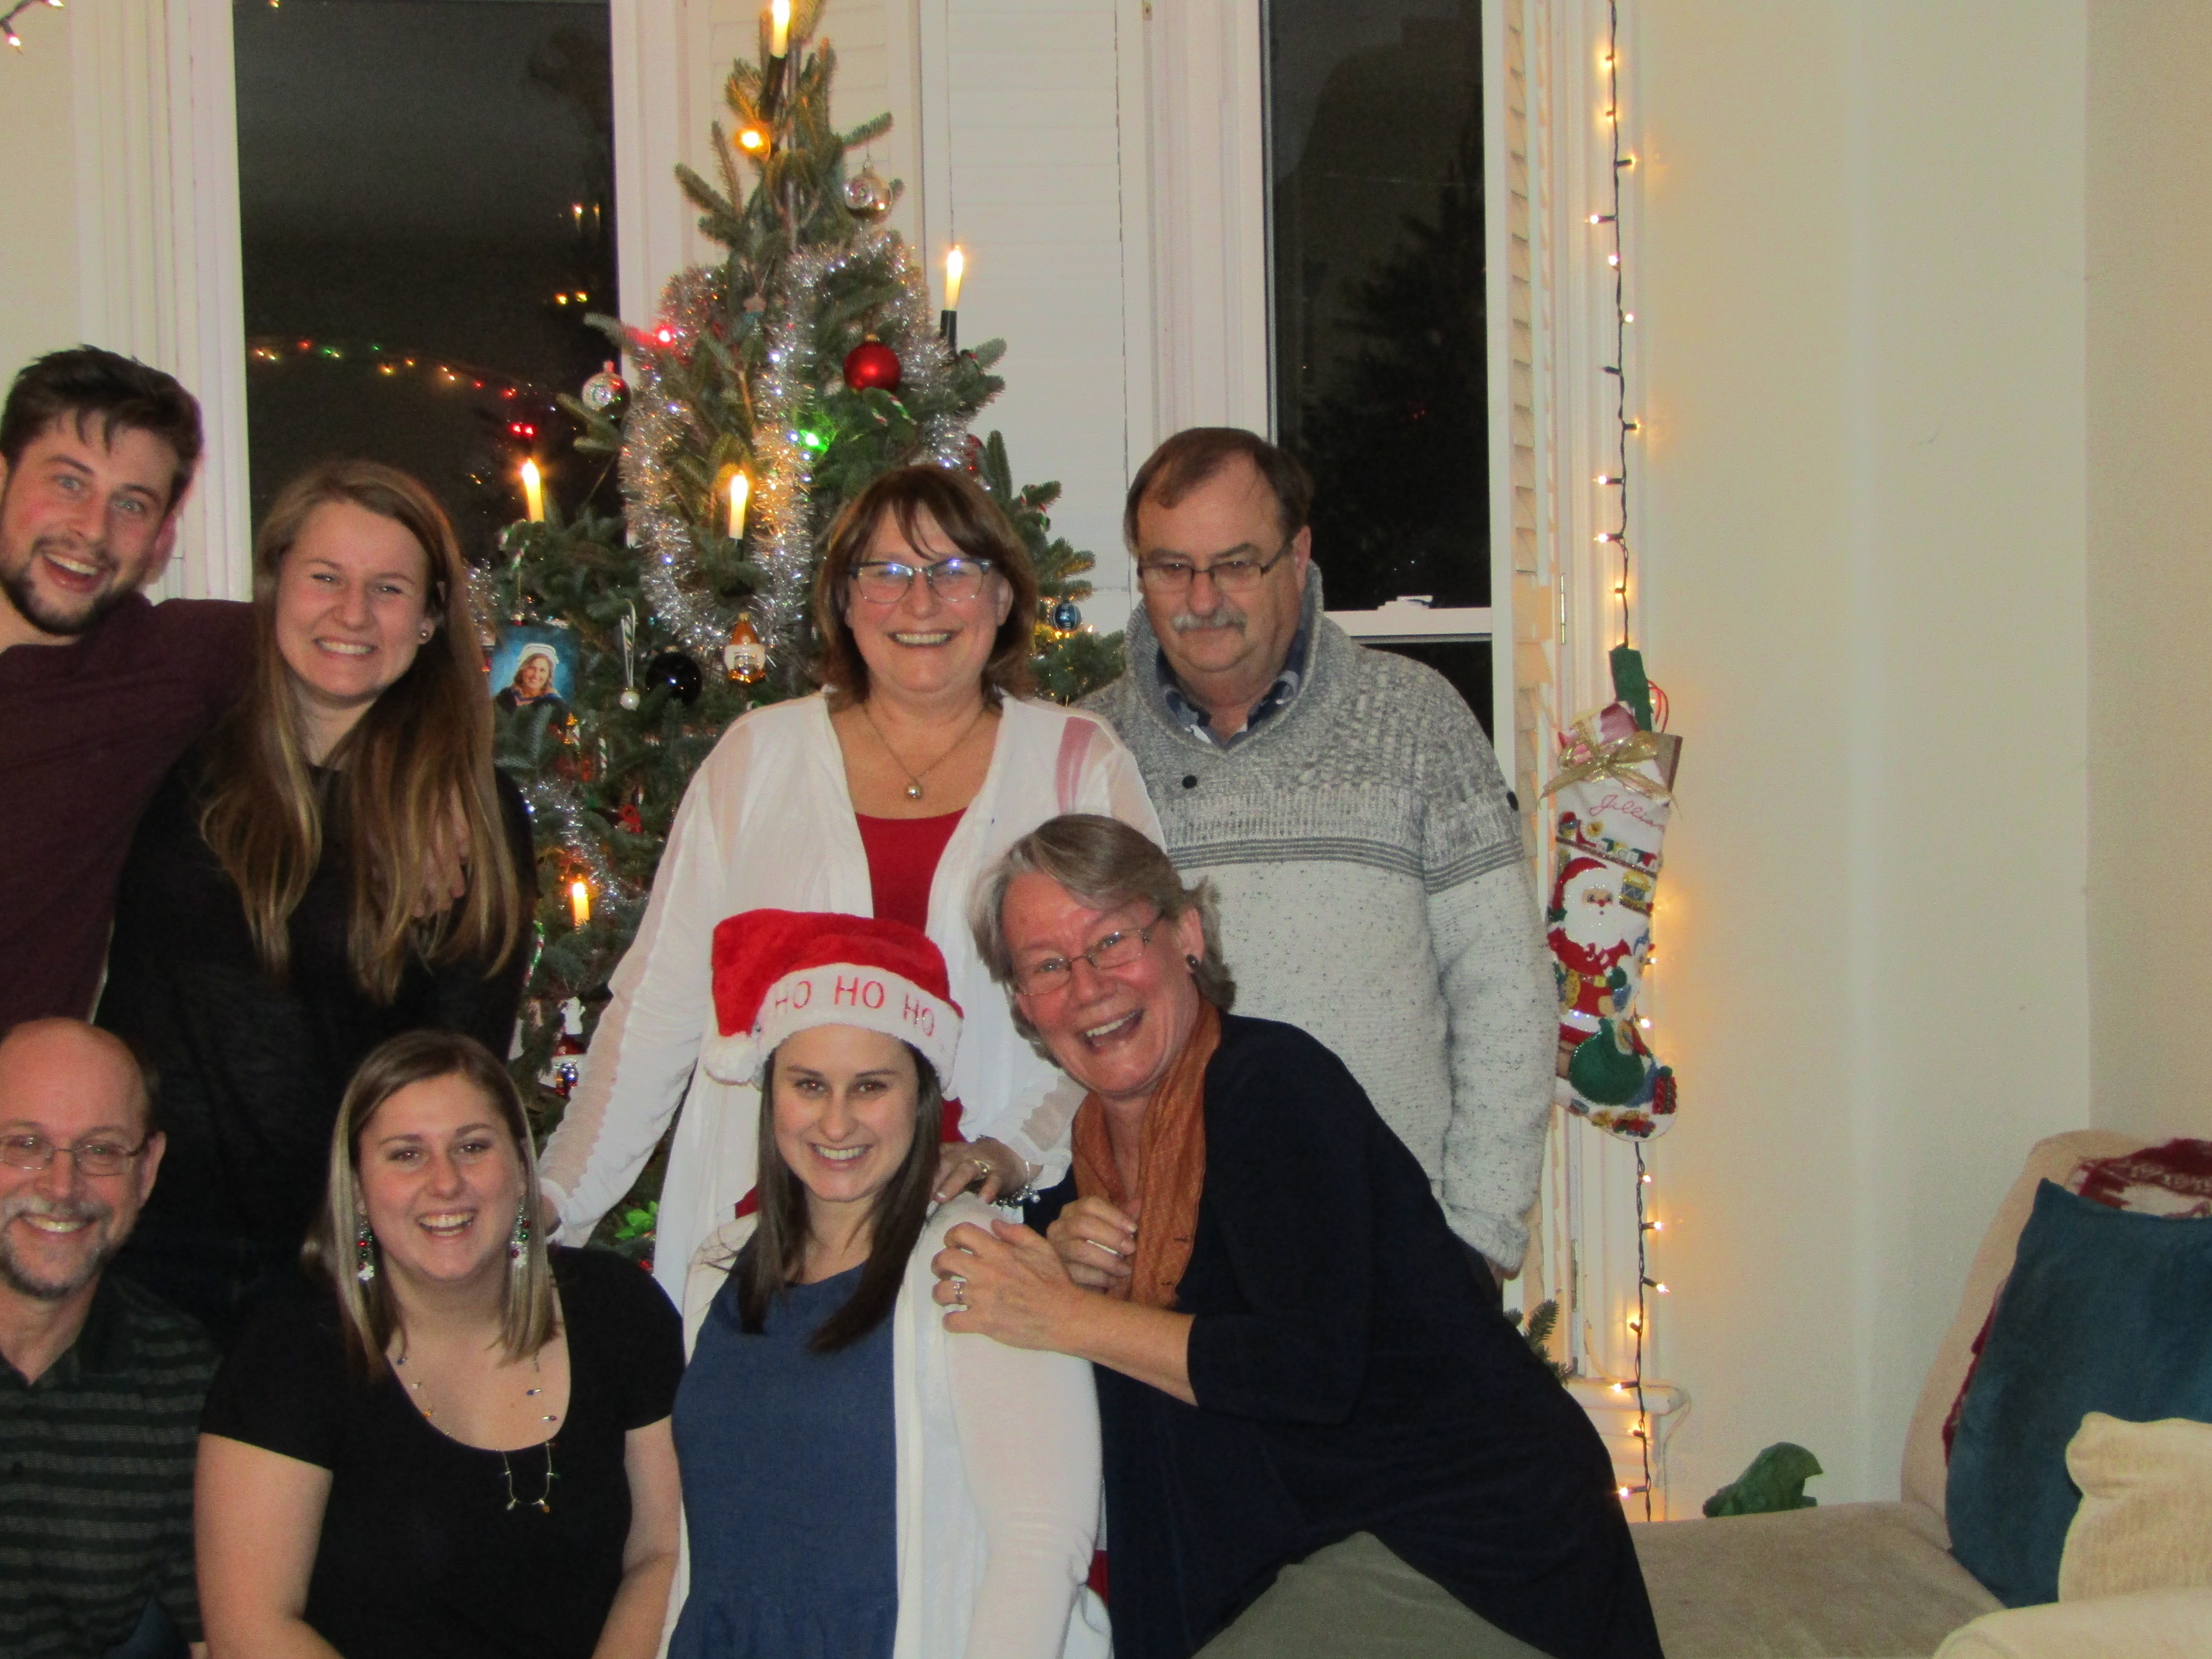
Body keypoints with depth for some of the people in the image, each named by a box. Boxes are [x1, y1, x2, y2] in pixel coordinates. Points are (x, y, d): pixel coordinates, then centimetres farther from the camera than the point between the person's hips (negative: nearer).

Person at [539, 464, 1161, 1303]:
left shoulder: (1081, 764, 7)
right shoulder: (756, 757, 10)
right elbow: (659, 1000, 10)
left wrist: (1020, 1149, -11)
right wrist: (555, 1199, 5)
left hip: (990, 1237, -1)